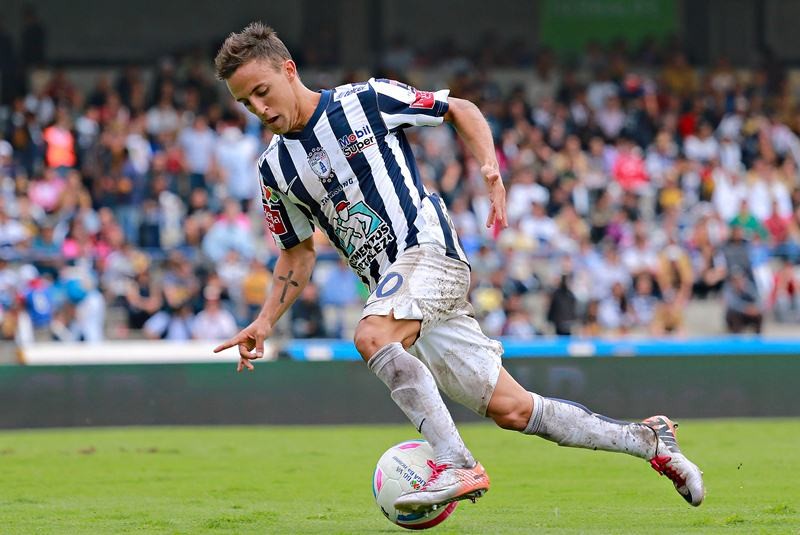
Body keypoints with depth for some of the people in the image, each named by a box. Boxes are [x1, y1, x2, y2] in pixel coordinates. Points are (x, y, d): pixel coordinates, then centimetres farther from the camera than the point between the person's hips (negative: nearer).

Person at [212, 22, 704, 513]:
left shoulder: (365, 101, -3)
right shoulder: (276, 168, 12)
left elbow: (461, 111, 7)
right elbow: (298, 254, 22)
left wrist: (490, 167, -10)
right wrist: (265, 323, 10)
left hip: (429, 249, -6)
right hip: (393, 283, 6)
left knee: (372, 337, -35)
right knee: (512, 410, 2)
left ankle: (457, 465, -34)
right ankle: (647, 440, 15)